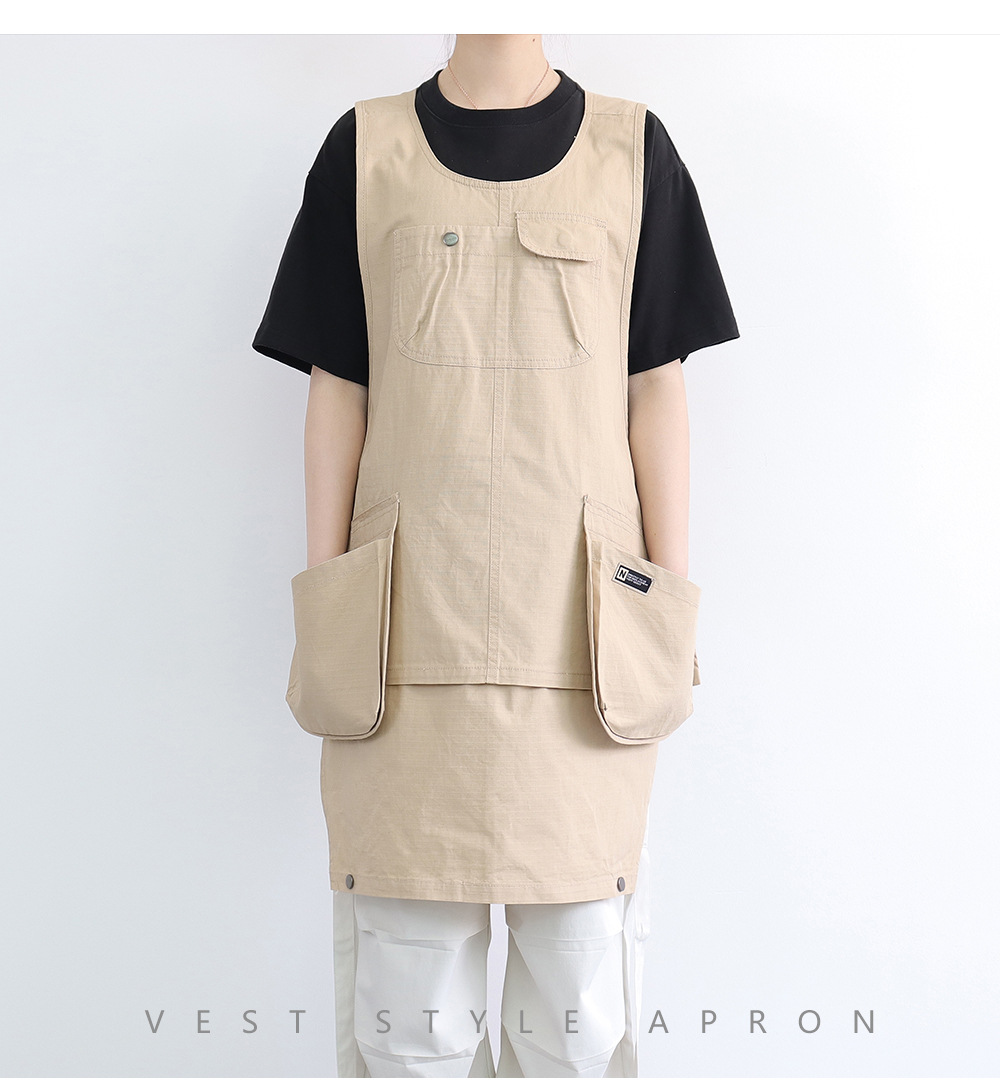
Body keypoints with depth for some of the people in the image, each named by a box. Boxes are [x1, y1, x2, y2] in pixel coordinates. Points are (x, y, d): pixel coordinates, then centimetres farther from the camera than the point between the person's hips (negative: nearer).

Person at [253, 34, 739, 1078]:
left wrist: (671, 617, 3)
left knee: (581, 1008, 6)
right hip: (405, 630, 1)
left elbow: (655, 393, 7)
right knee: (406, 1006, 6)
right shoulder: (366, 150, 10)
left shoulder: (633, 150, 9)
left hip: (582, 631, 0)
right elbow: (335, 391, 8)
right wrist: (321, 618, 5)